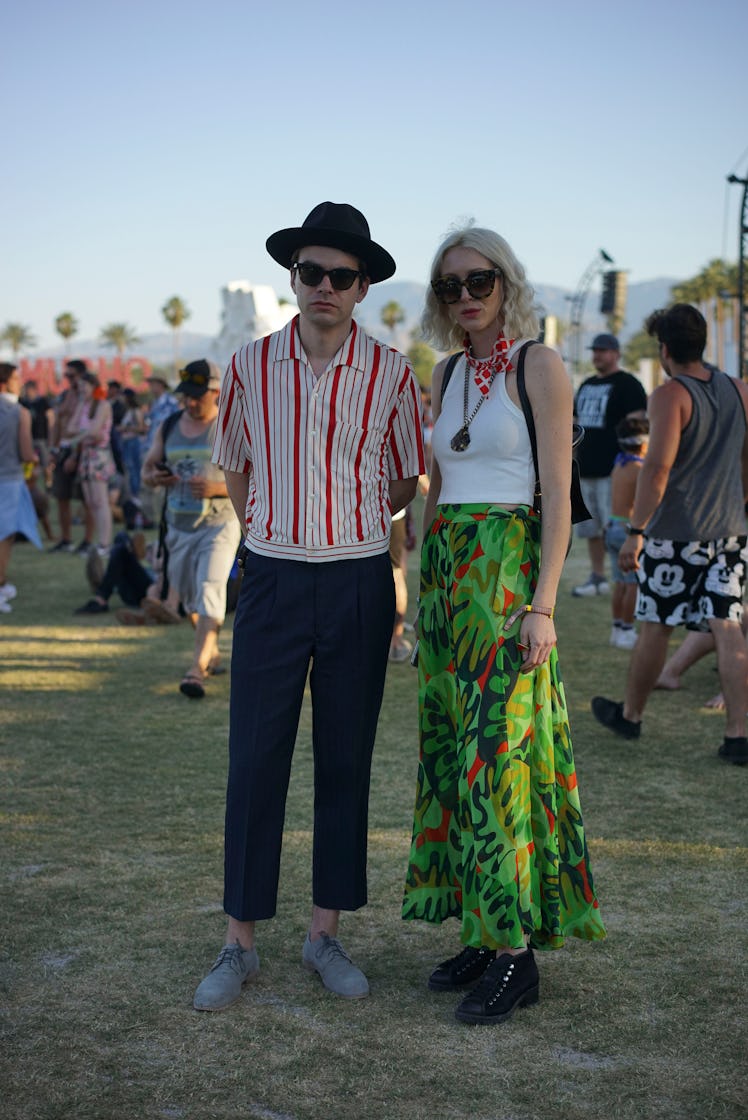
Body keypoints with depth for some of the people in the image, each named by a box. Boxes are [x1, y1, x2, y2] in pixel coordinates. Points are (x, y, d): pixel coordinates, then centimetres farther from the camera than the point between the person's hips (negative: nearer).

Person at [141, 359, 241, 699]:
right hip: (178, 527, 6)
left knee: (210, 590, -19)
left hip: (219, 526, -6)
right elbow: (147, 467, 14)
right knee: (188, 595, 16)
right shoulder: (169, 427, 6)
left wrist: (217, 488, -25)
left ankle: (197, 668, -25)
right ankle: (211, 651, 39)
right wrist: (154, 476, -11)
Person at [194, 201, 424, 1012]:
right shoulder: (250, 366, 1)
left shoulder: (390, 374, -1)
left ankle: (325, 932, 21)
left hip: (359, 585, 0)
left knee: (345, 761, 7)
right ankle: (240, 943, 12)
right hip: (271, 580, 0)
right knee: (255, 762, 1)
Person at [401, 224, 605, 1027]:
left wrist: (542, 605, -17)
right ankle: (484, 934, 18)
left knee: (497, 752, -8)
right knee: (453, 748, 7)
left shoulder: (538, 366, -5)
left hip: (507, 568, -7)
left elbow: (558, 496, -10)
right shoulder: (446, 375, 14)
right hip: (445, 567, 7)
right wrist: (424, 591, 16)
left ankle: (517, 952, 1)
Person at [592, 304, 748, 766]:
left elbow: (658, 467, -21)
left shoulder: (671, 396, -12)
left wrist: (636, 531, -21)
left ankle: (630, 714, 26)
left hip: (675, 532, -5)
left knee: (656, 626, 8)